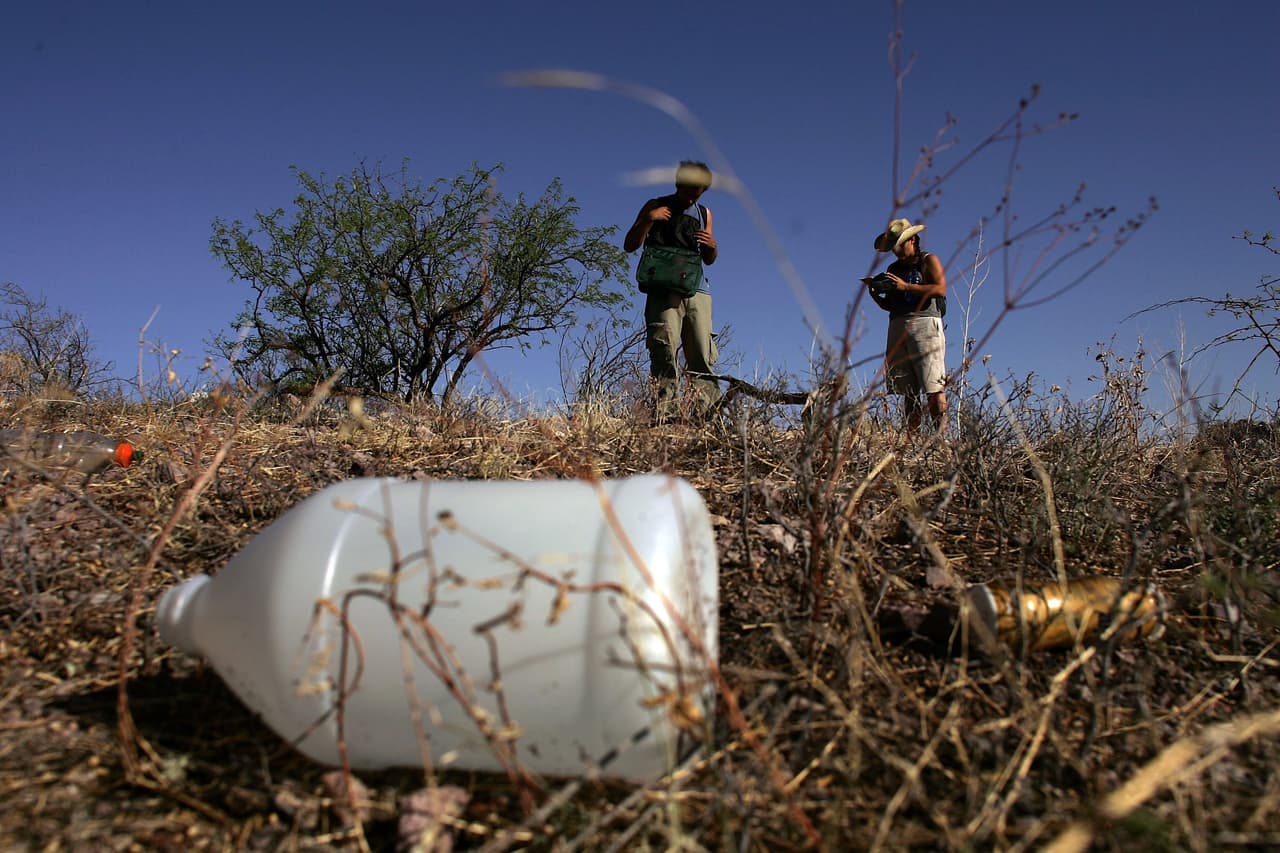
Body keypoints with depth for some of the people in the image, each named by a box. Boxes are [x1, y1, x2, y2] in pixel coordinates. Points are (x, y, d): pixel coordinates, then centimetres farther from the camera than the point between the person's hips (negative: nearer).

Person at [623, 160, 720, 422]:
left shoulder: (704, 213, 21)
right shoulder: (656, 206, 11)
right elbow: (629, 245, 6)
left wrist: (712, 247, 3)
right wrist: (648, 219, -9)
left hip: (697, 291, 4)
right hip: (663, 290, -3)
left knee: (703, 356, -5)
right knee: (664, 353, -16)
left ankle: (707, 417, -7)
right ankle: (665, 417, -21)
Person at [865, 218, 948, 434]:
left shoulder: (928, 260, 9)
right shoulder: (893, 269, 24)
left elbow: (940, 288, -7)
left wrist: (906, 287, -11)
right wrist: (875, 294, 3)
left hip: (924, 323, -5)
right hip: (897, 328, 5)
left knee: (934, 388, -12)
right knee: (909, 392, 0)